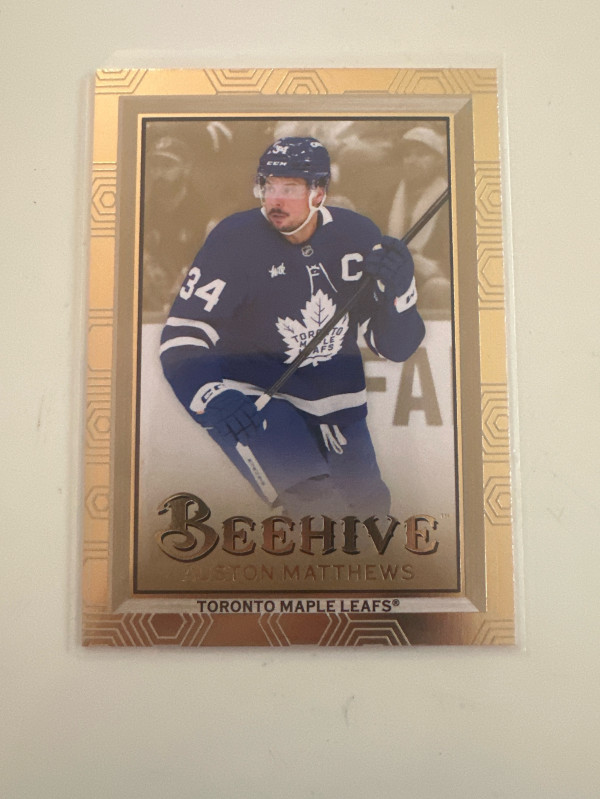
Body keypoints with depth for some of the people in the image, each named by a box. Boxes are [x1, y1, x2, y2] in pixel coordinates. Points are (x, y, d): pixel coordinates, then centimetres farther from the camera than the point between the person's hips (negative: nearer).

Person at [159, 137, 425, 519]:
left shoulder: (358, 235, -5)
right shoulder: (235, 238, -14)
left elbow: (395, 347, -2)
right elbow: (182, 335, -16)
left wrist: (398, 288, -22)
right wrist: (212, 397, -34)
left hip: (338, 408, 5)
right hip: (254, 398, -4)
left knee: (371, 510, 16)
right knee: (319, 506, -23)